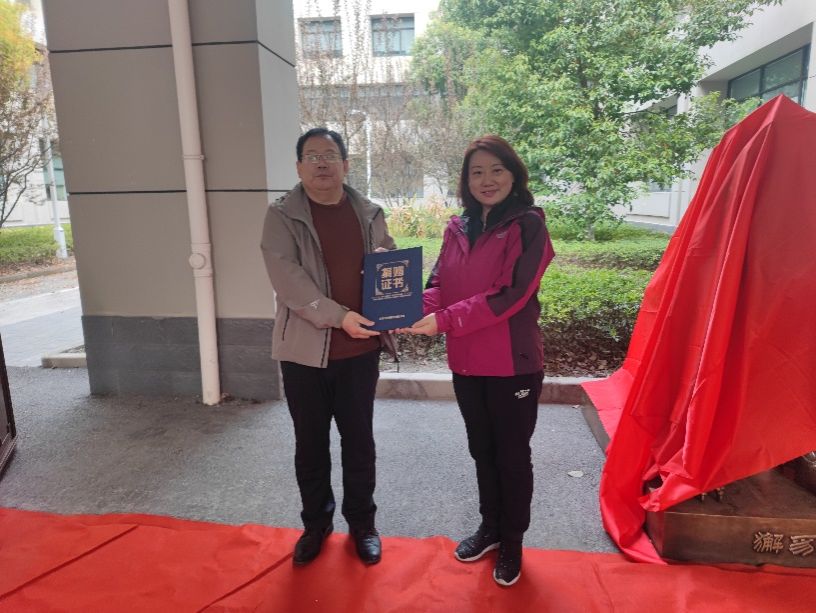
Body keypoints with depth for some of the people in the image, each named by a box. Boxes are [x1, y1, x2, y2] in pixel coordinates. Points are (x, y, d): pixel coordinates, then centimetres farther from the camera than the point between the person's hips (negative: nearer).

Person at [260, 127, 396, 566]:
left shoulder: (369, 214, 6)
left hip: (360, 349, 2)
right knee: (310, 444, 13)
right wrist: (338, 316, -24)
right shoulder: (282, 217, -4)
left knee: (359, 440, 13)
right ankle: (316, 523, 35)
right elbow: (288, 279, -15)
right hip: (305, 350, -1)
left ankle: (362, 522, 34)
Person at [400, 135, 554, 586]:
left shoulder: (528, 226, -11)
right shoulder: (458, 229, 7)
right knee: (482, 450, 21)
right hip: (466, 363, 6)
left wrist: (445, 320, -26)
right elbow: (438, 283, 1)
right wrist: (418, 312, -20)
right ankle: (490, 527, 42)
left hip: (513, 364, -5)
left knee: (512, 456, 12)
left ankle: (512, 543, 33)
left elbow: (510, 295, -21)